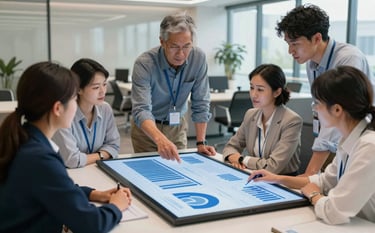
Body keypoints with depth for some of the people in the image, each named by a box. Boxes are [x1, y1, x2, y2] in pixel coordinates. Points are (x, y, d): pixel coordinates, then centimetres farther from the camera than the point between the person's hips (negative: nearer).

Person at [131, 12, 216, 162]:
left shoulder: (199, 58, -17)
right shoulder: (144, 64, -28)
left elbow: (200, 104, -11)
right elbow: (141, 110, -37)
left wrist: (201, 143, -17)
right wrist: (160, 139, -55)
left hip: (178, 126, 3)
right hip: (148, 128, -3)